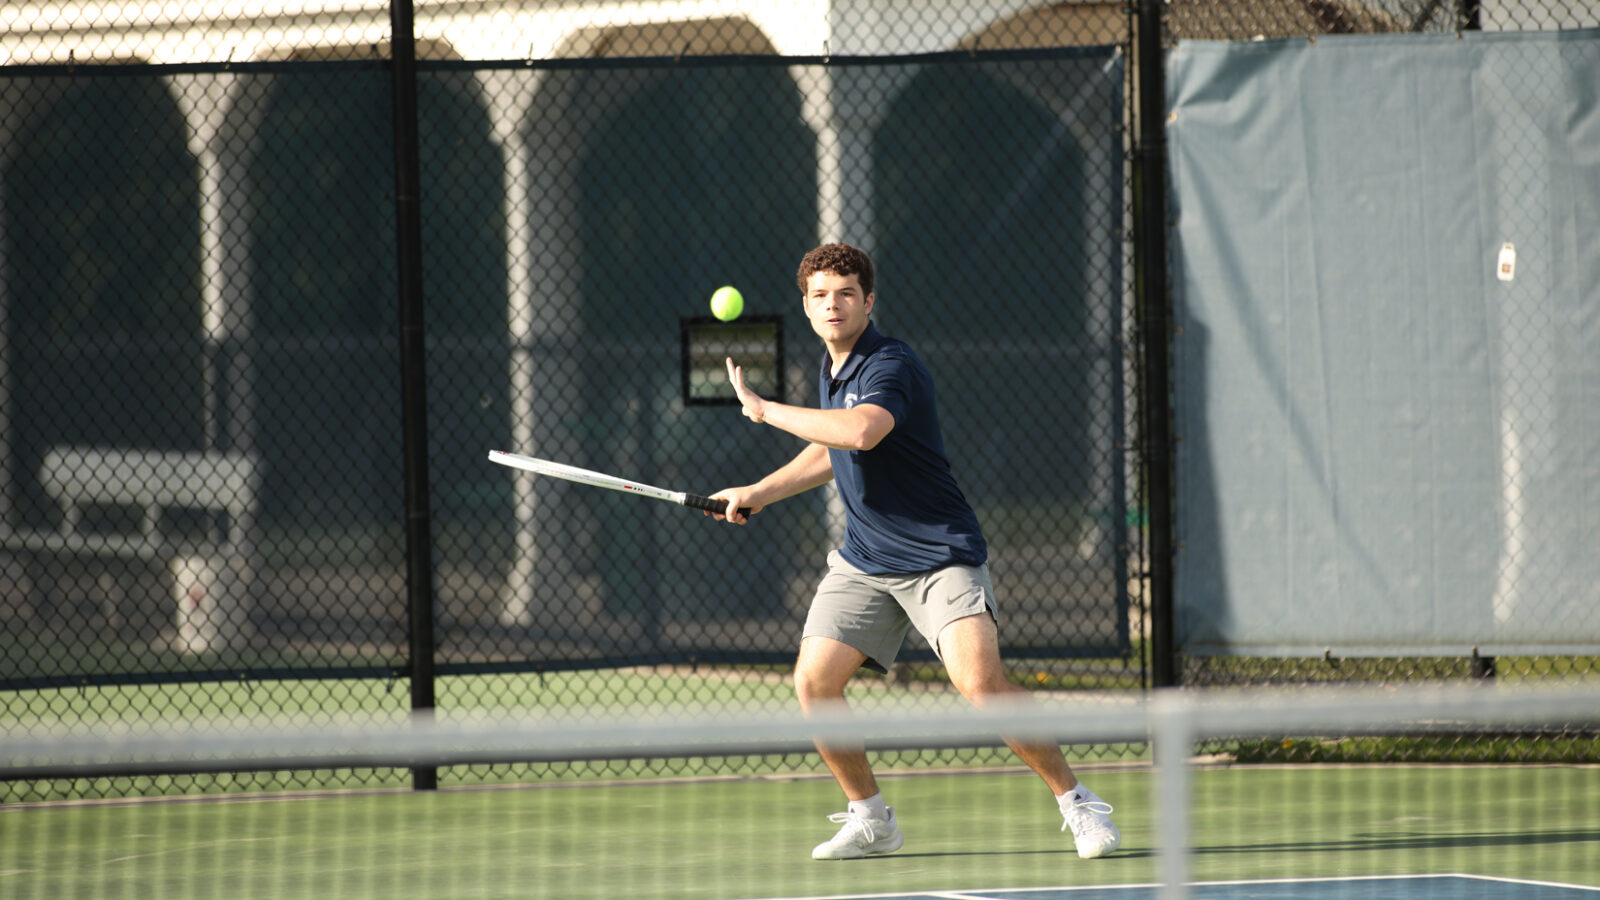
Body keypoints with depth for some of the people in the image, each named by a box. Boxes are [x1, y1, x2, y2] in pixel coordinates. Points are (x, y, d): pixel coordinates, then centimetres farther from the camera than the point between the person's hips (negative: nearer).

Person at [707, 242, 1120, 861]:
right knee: (813, 681, -6)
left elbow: (860, 432, -39)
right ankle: (870, 819, 11)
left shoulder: (890, 368, -18)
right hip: (863, 564, 8)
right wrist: (757, 493, 27)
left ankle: (1078, 804, -9)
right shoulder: (832, 369, 10)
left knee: (980, 681, -23)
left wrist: (765, 410, -30)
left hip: (941, 556, -8)